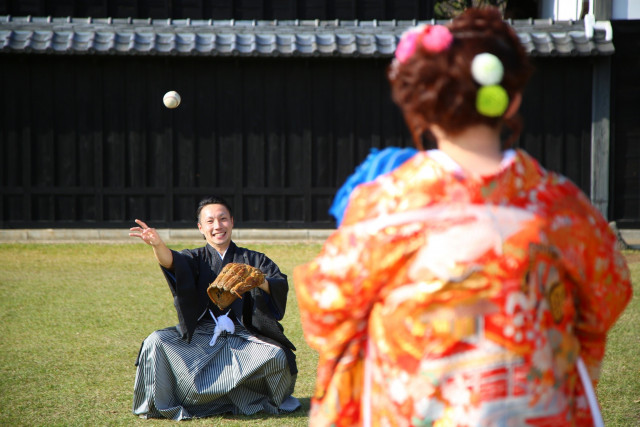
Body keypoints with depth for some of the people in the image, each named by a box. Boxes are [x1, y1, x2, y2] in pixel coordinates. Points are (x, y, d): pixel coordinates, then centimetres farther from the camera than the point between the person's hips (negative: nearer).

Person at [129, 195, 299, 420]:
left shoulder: (253, 260, 14)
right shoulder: (195, 259, 12)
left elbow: (281, 285, -3)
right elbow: (172, 261, -12)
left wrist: (259, 281, -26)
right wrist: (158, 245, -36)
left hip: (242, 337, 0)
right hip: (199, 336, 1)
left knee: (278, 356, -29)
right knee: (156, 343, -26)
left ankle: (277, 400, 4)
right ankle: (161, 405, -4)